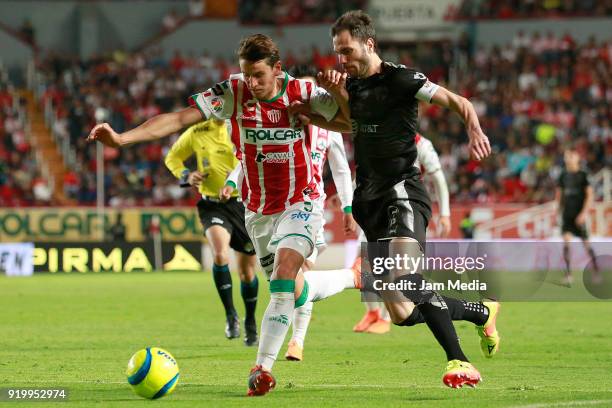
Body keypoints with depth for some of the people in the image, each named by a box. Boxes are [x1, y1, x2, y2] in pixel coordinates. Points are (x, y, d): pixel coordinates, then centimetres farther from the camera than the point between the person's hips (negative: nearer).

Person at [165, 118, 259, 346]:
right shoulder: (196, 133, -1)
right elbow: (172, 158, 14)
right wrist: (186, 176, -6)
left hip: (243, 204, 1)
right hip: (213, 205, -1)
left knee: (247, 271, 10)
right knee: (220, 254, -30)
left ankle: (250, 323, 34)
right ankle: (230, 315, -15)